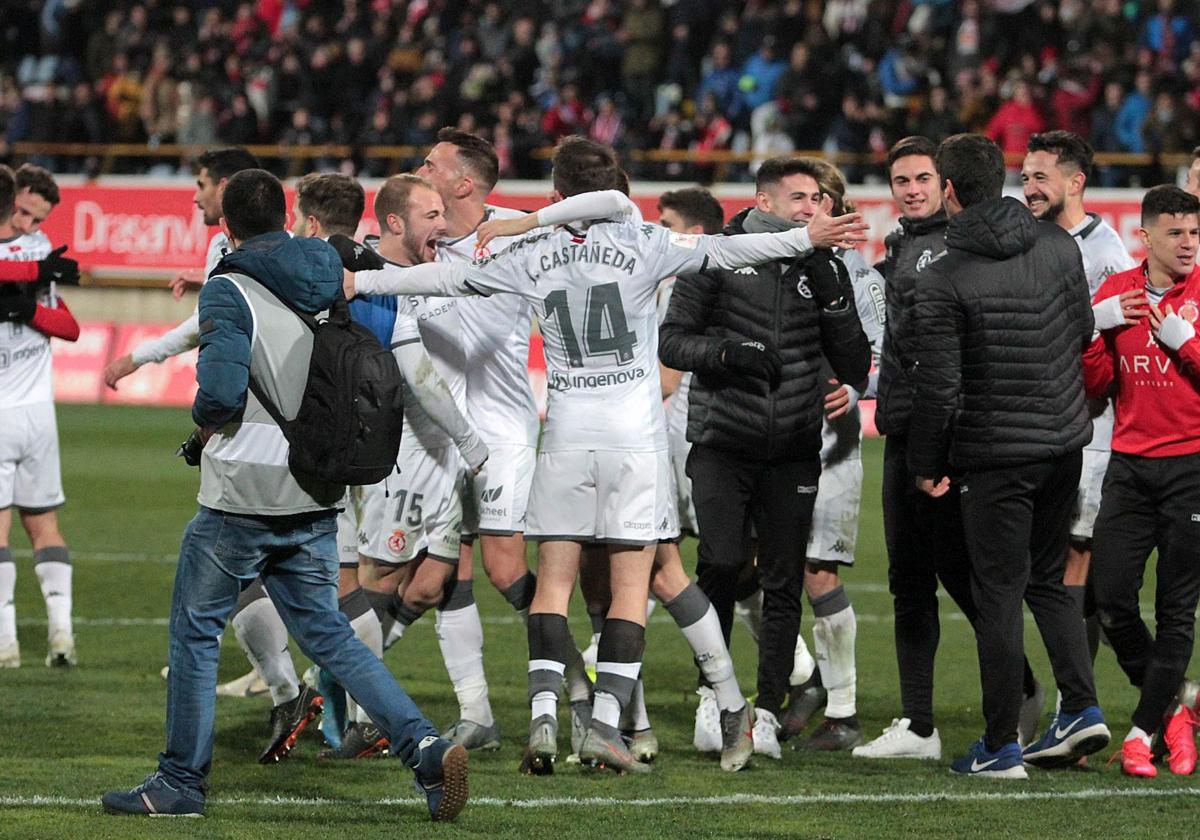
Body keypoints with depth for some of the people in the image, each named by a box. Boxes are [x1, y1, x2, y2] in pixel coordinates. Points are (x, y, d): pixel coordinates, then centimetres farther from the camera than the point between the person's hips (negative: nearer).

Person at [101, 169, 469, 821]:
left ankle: (181, 780, 16)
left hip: (243, 496, -6)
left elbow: (221, 388, -24)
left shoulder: (230, 291, -12)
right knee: (326, 633, 11)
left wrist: (203, 418, -3)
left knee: (196, 630, 10)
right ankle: (424, 746, -5)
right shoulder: (332, 286, 8)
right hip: (317, 498, 6)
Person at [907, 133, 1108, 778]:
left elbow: (938, 387, -15)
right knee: (1047, 579, 20)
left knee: (999, 595, 1)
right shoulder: (1060, 246, 1)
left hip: (994, 453, -5)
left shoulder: (945, 280, -15)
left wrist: (927, 464, -2)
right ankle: (1081, 708, 10)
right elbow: (1084, 332, 13)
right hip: (1066, 440, 6)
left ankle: (1001, 746, 5)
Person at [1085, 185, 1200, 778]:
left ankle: (1144, 730, 7)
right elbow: (1095, 386, 8)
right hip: (1129, 464, 3)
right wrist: (1097, 328, -6)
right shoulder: (1116, 293, 7)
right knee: (1112, 600, -3)